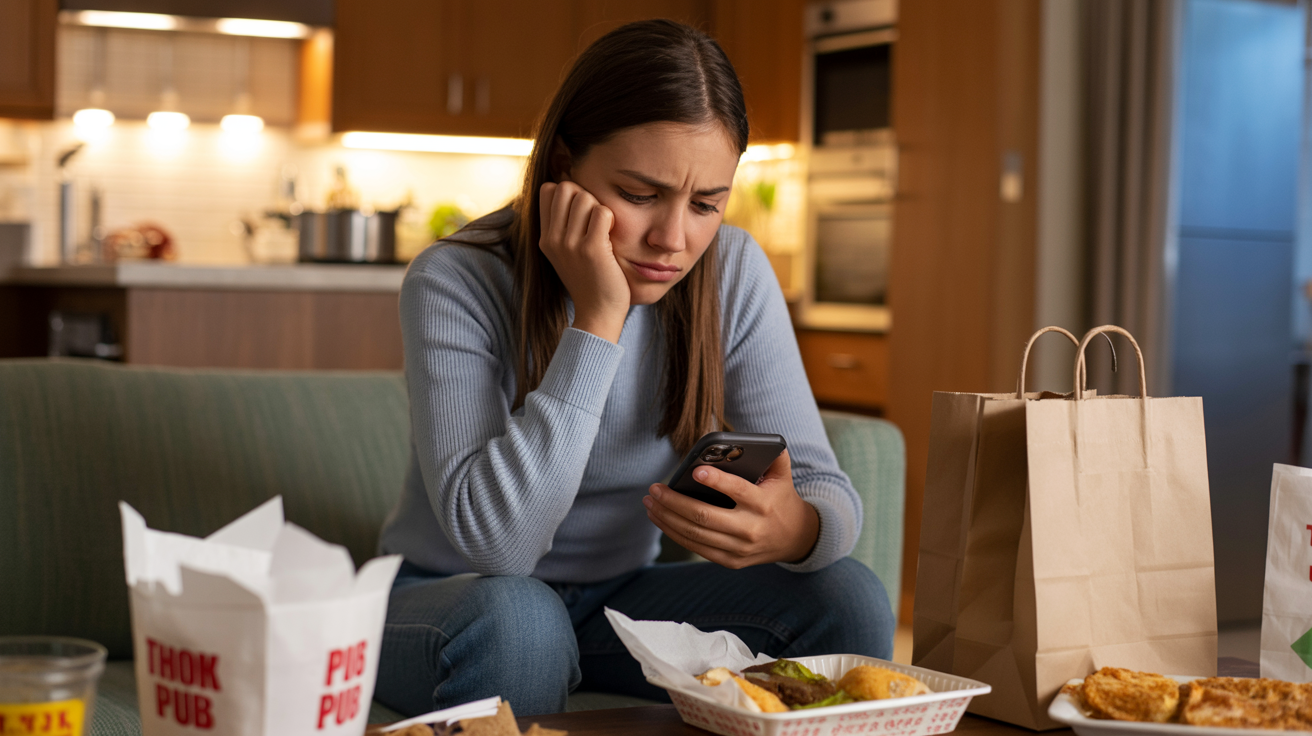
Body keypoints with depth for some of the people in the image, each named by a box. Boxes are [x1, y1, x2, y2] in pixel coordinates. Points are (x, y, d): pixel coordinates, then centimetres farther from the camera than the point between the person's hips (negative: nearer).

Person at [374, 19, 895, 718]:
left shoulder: (733, 272, -9)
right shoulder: (457, 283, -21)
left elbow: (826, 490, -12)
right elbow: (494, 542, -30)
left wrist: (797, 528, -38)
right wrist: (598, 321, -33)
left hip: (622, 595, 4)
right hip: (447, 600, -3)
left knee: (845, 596, -19)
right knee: (513, 618, -38)